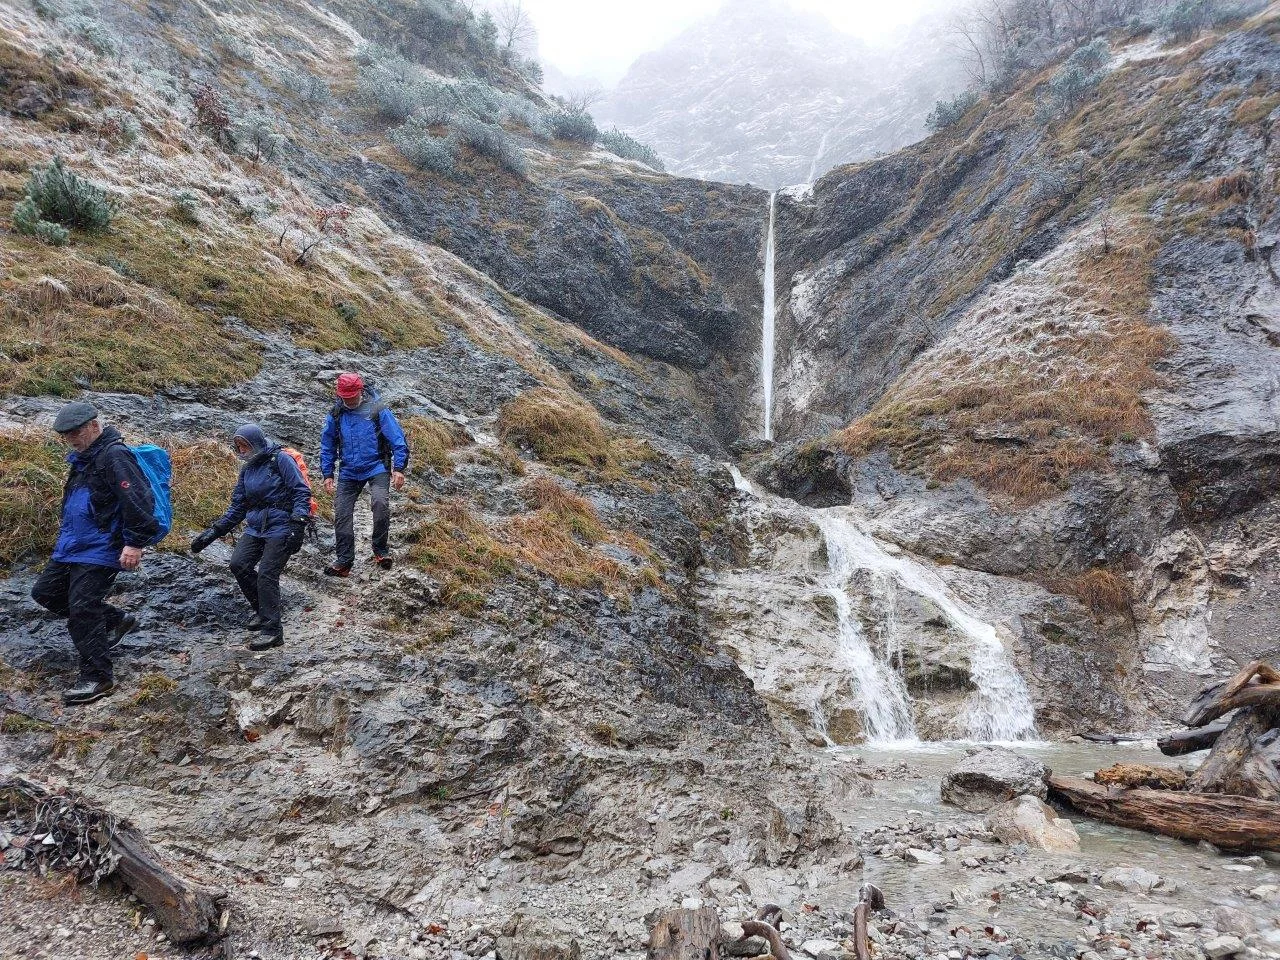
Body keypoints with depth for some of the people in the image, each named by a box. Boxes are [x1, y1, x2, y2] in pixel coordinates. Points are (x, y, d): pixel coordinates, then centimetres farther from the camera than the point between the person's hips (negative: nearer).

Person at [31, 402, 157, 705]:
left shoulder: (113, 455, -17)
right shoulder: (83, 458, 16)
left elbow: (138, 500, -25)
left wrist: (135, 543, -28)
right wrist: (66, 532, 32)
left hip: (99, 551, -11)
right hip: (71, 548, 11)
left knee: (81, 610, -10)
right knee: (44, 592, 15)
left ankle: (98, 677, 1)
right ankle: (116, 619, 22)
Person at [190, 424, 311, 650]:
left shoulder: (280, 459, -7)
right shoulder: (247, 469, 16)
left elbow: (301, 492, -12)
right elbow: (237, 506, 19)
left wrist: (298, 523, -24)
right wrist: (213, 532, 12)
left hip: (281, 528, -7)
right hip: (255, 528, 7)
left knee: (266, 574, -13)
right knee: (238, 564, -8)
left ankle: (272, 630, -6)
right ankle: (262, 609, 13)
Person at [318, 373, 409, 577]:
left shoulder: (377, 410, -7)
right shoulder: (336, 414, 4)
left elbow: (397, 440, -7)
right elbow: (327, 446, 15)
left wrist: (399, 468, -12)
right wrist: (327, 474, 10)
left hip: (376, 468, -4)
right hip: (349, 472, 4)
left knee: (380, 503, -26)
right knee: (341, 514, -2)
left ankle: (380, 550, -7)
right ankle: (344, 560, 8)